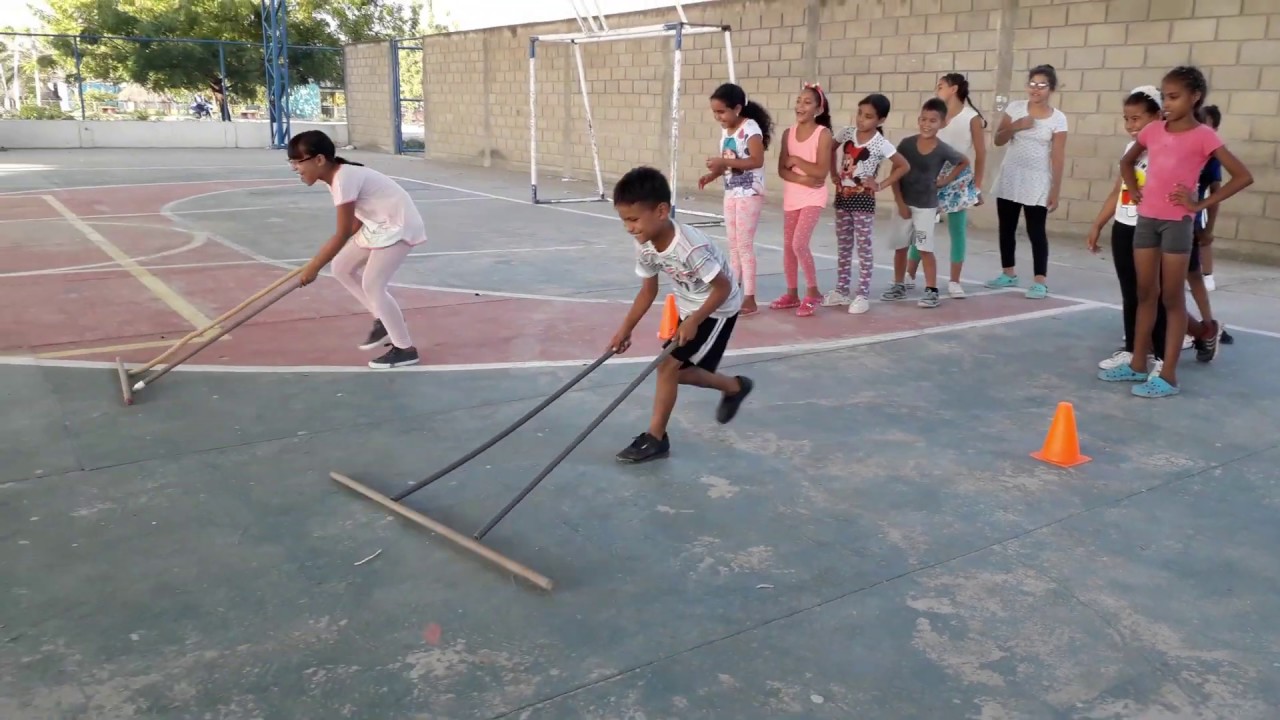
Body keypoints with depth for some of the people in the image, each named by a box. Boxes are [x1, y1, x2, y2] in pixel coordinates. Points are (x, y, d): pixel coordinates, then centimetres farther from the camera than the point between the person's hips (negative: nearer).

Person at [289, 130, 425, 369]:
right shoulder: (337, 175, 3)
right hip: (379, 224, 10)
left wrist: (313, 267, -19)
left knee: (372, 285, -12)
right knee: (342, 268, 11)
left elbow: (343, 234, -24)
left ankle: (405, 349, -2)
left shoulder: (343, 179, -26)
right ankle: (383, 321, 22)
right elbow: (355, 221, 8)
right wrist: (325, 252, 0)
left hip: (399, 225, -10)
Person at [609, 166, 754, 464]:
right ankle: (734, 387, 35)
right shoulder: (645, 246, -13)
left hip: (717, 309, -8)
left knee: (668, 365, -12)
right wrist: (626, 328, -5)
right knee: (678, 371, 10)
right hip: (688, 308, 8)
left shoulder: (691, 247, -36)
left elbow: (723, 287, -27)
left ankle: (655, 438, 1)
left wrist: (694, 321, -27)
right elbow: (648, 290, 0)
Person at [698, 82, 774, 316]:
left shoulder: (750, 128, -15)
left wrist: (724, 162, -26)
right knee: (733, 245, 13)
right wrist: (713, 174, -2)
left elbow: (757, 161, -25)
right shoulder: (725, 130, 8)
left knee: (745, 245, -7)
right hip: (731, 193, 8)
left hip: (749, 194, -8)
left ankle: (749, 298, -1)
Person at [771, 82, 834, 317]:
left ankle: (813, 293, 0)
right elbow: (782, 170, -1)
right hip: (791, 196, 6)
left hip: (813, 197, -6)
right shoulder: (788, 133, 4)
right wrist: (802, 179, -17)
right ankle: (792, 294, 22)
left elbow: (821, 171, -17)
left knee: (800, 243, -16)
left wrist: (796, 160, -14)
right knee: (788, 246, 9)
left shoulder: (823, 133, -10)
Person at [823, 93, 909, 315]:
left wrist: (881, 185, -10)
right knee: (843, 247, 11)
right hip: (842, 197, 5)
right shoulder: (847, 133, 0)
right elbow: (831, 150, 18)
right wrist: (834, 174, 7)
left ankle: (863, 295, 5)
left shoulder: (880, 144, -12)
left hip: (863, 199, -5)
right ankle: (841, 291, 20)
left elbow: (903, 166, -7)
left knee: (863, 248, 0)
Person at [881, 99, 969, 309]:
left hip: (926, 206, -2)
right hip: (904, 204, 2)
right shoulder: (906, 144, -8)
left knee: (925, 249, -3)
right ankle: (898, 286, 23)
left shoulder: (943, 150, -10)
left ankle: (931, 290, 3)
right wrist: (900, 203, -8)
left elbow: (964, 162, 10)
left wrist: (946, 181, 1)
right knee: (900, 247, 10)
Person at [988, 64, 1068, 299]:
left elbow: (1058, 158, -6)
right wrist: (1015, 127, -16)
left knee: (1036, 230, -4)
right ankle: (1009, 273, 24)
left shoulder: (1058, 119, -6)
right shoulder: (1015, 108, 2)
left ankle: (1040, 281, 0)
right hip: (1009, 178, 4)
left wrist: (1055, 191, -9)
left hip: (1037, 182, -4)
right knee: (1006, 228, 10)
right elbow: (998, 140, 2)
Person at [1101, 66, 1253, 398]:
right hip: (1146, 219, 5)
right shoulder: (1153, 130, 6)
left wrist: (1201, 204, -11)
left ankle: (1168, 376, 5)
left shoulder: (1203, 135, -8)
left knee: (1172, 298, 0)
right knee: (1145, 294, 12)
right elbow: (1127, 162, 24)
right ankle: (1138, 365, 22)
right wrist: (1135, 191, 10)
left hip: (1177, 222, -5)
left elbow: (1243, 176, -11)